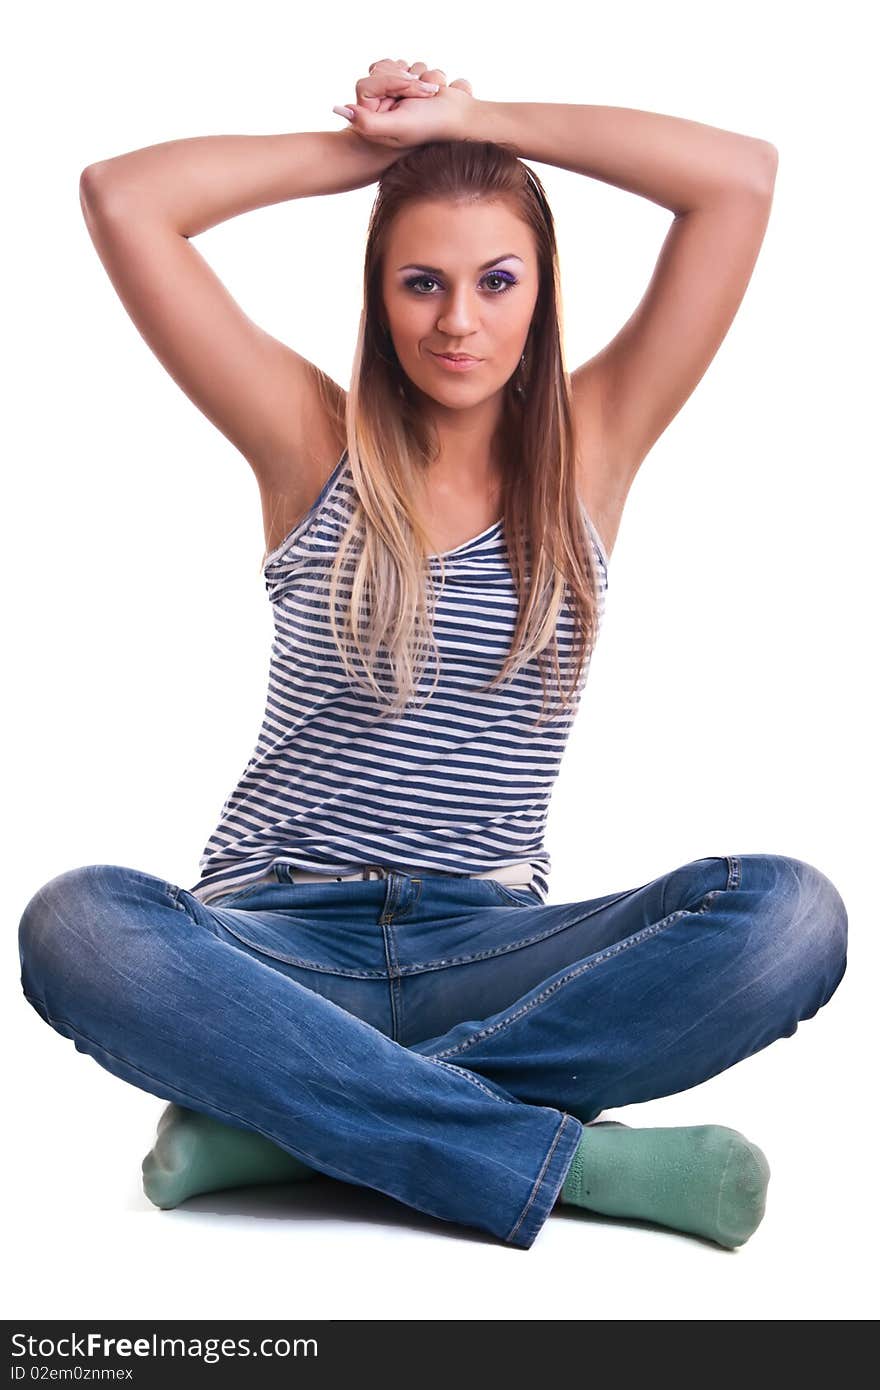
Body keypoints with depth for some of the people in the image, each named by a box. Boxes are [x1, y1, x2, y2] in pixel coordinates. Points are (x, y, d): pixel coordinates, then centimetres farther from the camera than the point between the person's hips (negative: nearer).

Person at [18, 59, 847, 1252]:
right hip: (282, 944, -1)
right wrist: (372, 146, 8)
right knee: (75, 926, -33)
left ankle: (282, 1116, -26)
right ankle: (582, 1162, -30)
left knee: (792, 916, -26)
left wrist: (470, 119, 6)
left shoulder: (591, 447, 9)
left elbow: (743, 177, 2)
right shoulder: (314, 443, 7)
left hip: (488, 950, 1)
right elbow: (120, 197, 0)